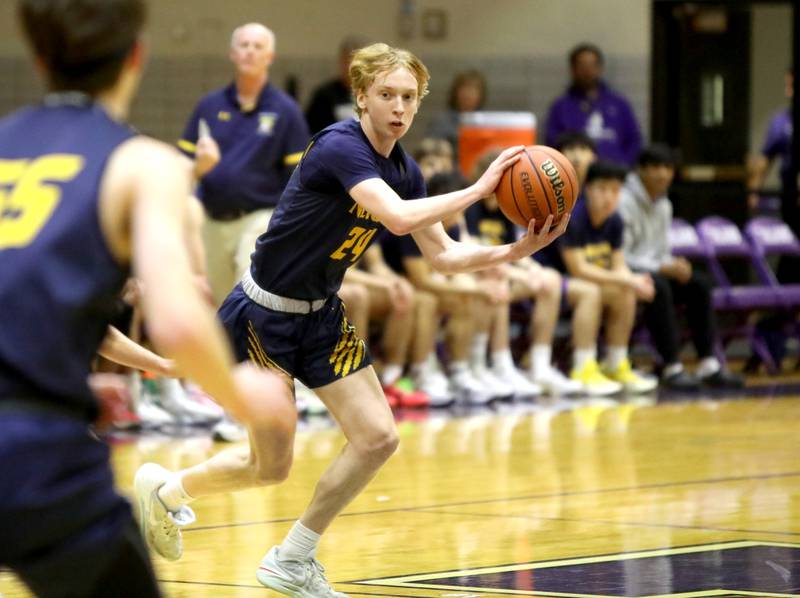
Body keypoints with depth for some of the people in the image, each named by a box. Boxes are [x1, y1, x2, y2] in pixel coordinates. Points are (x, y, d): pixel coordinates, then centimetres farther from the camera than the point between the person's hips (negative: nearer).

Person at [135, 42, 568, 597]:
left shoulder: (405, 170, 1)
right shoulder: (339, 147, -25)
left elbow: (443, 255, 4)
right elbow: (400, 218, -38)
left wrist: (512, 252, -11)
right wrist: (480, 187, -31)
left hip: (321, 316, 8)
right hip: (264, 315, -8)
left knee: (378, 438, -4)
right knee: (270, 466, 0)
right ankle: (167, 489, 28)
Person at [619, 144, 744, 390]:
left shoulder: (663, 205, 13)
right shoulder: (624, 202, -15)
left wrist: (674, 265, -7)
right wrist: (663, 268, -22)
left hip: (654, 269, 8)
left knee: (699, 283, -12)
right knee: (658, 287, -35)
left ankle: (708, 363, -15)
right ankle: (672, 367, -33)